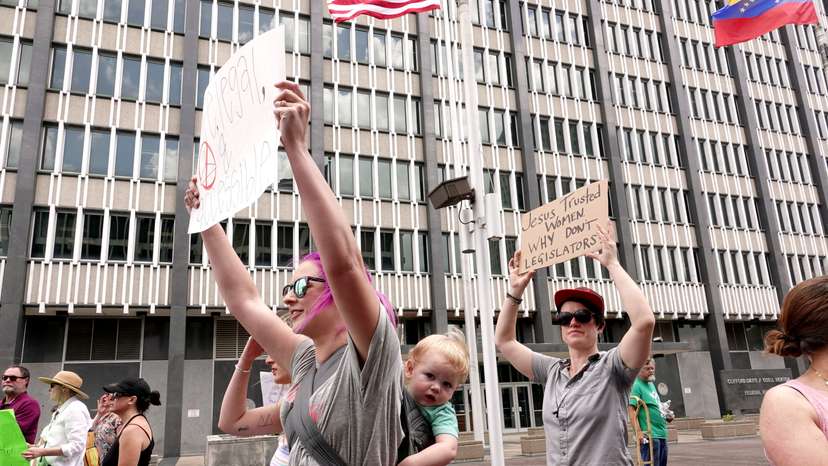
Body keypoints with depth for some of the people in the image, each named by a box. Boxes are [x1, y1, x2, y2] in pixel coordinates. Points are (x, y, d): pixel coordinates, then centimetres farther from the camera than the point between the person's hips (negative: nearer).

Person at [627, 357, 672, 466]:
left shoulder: (651, 384, 17)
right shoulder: (636, 386, -11)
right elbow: (631, 409, -19)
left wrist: (666, 416, 11)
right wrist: (638, 432, -28)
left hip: (662, 434, 9)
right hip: (650, 436, -9)